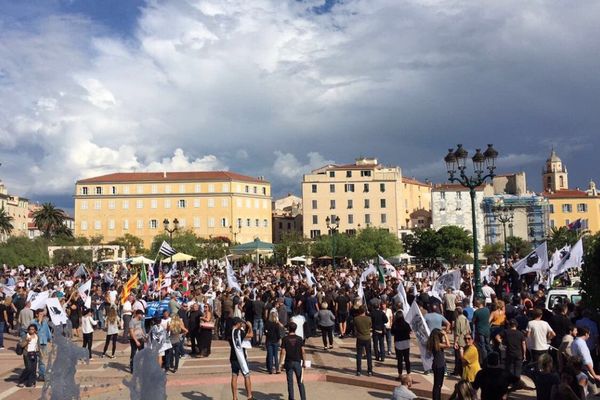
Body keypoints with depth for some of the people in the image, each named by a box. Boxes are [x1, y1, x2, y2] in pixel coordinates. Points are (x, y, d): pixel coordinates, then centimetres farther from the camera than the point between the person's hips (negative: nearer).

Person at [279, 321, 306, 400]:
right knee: (300, 382, 9)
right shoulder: (299, 339, -3)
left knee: (290, 382, 8)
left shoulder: (285, 339, -6)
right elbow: (303, 352, -3)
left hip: (288, 362, -1)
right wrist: (304, 362, 7)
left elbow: (283, 352, -8)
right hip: (297, 362, 1)